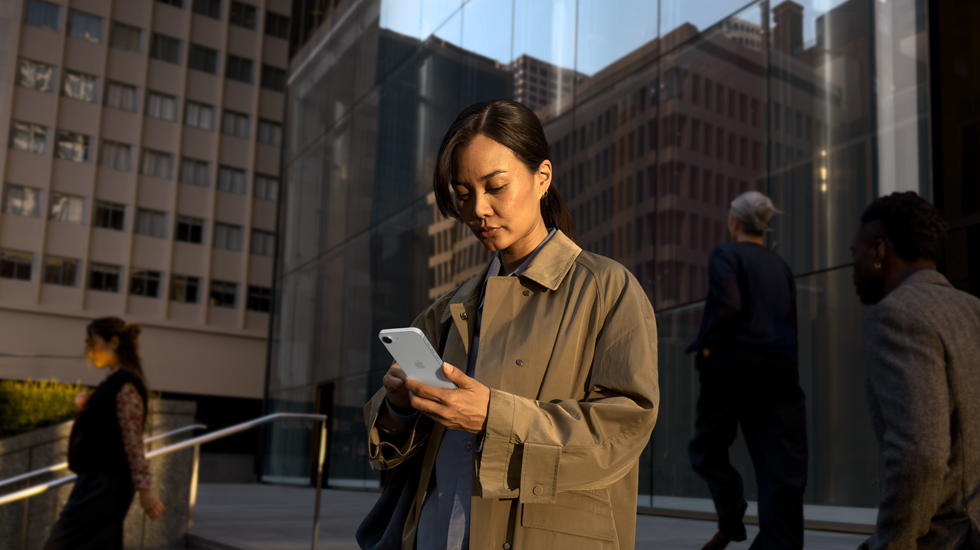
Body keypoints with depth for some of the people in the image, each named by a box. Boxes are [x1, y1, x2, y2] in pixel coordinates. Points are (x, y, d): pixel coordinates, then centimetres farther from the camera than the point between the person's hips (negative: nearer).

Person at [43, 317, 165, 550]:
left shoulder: (125, 385, -16)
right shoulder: (114, 381, 13)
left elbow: (133, 442, -19)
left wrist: (144, 489, -20)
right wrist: (87, 402, 5)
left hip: (105, 484, -10)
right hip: (97, 481, 10)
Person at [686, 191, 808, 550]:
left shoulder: (726, 254, -2)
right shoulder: (780, 266, 17)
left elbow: (729, 306, -18)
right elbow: (790, 324, 16)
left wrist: (706, 346, -7)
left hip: (735, 363, -5)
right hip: (779, 368, 5)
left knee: (708, 444, 14)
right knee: (782, 465, 3)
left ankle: (730, 519, 2)